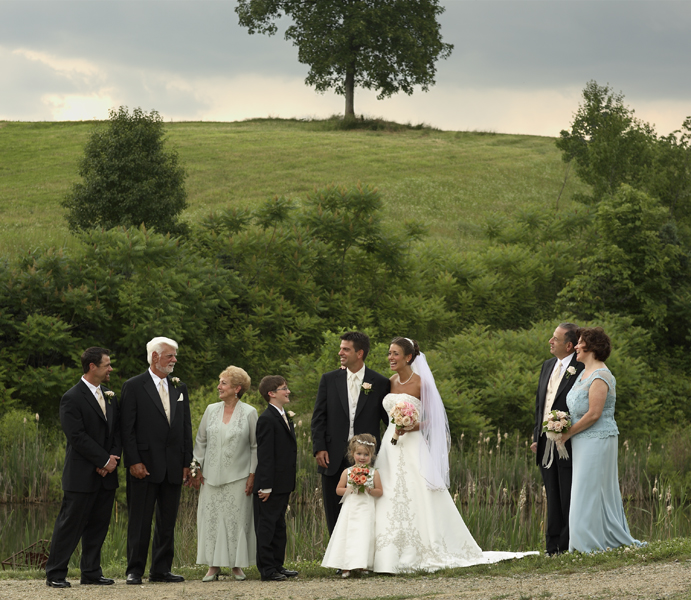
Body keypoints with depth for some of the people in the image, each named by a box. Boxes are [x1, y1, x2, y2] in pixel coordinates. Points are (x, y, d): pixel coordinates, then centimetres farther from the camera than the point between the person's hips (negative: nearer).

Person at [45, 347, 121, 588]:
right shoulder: (72, 399, -10)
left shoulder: (110, 396, 14)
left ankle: (91, 573, 15)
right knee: (70, 524, -4)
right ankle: (55, 574, 1)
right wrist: (105, 460, -14)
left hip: (106, 475, 7)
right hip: (82, 475, -7)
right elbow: (78, 437, -15)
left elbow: (117, 431, 14)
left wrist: (114, 459, -3)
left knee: (98, 525, 9)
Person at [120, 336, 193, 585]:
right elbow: (127, 428, -7)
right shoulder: (134, 386, -3)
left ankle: (161, 570, 16)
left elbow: (186, 427, 14)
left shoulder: (179, 388, 13)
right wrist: (133, 462, -14)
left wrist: (187, 462, 7)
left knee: (167, 522, 9)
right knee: (140, 522, -1)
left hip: (173, 467, 5)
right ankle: (135, 571, 5)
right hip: (145, 466, -5)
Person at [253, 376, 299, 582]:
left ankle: (277, 565, 22)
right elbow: (264, 455, -19)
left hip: (283, 484, 10)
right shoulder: (267, 419, -15)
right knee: (267, 525, -4)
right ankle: (267, 570, -2)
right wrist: (265, 486, -22)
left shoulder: (284, 418, 16)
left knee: (279, 526, 15)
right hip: (271, 485, -10)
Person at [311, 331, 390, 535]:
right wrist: (319, 448, -5)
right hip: (333, 458, 2)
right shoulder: (329, 379, 6)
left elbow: (389, 418, 6)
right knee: (335, 516, 6)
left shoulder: (380, 383, 1)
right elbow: (319, 417, 5)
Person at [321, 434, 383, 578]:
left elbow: (380, 492, 5)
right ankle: (346, 567, -2)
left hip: (366, 510, -1)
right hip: (350, 510, 1)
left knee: (364, 536, -8)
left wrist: (369, 490, -12)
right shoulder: (347, 472, 5)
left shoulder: (373, 473, 4)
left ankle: (362, 564, -1)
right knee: (347, 535, -5)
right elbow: (338, 490, 6)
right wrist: (350, 489, -9)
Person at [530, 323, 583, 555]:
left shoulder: (581, 369, -11)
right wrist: (536, 436, 15)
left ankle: (568, 547, 3)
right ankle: (553, 547, 16)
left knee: (568, 499, -2)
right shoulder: (547, 366, 14)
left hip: (568, 446, -8)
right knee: (553, 499, 12)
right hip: (546, 447, 8)